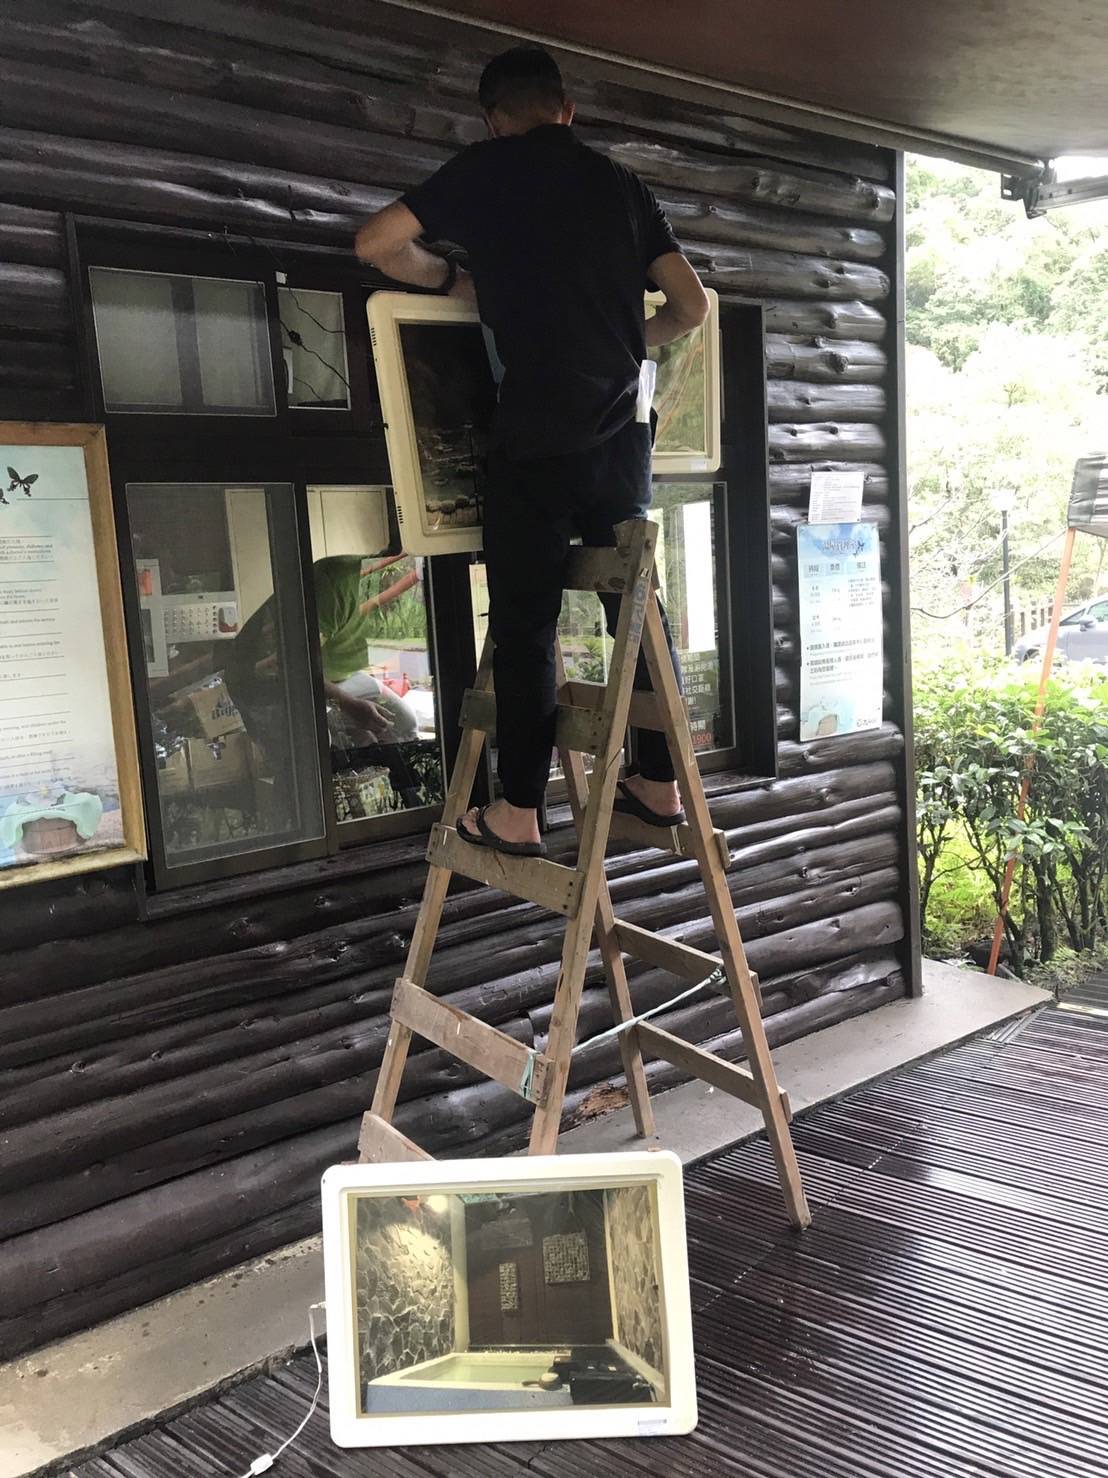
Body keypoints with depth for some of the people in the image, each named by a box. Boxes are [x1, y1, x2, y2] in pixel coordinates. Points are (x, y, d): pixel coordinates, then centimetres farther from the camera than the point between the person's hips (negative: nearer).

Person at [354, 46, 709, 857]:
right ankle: (661, 784, 20)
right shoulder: (622, 184, 14)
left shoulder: (483, 171, 5)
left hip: (536, 438, -4)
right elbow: (691, 305, 10)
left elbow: (374, 243, 3)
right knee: (637, 605, 13)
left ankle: (518, 814, 5)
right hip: (623, 432, 4)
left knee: (526, 623, 1)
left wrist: (452, 279, 19)